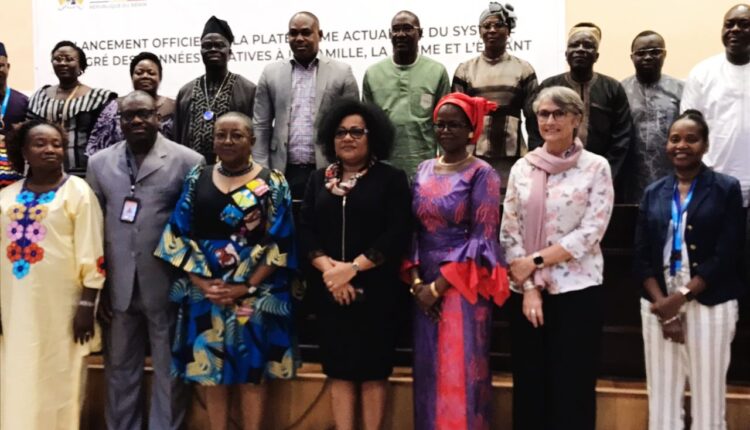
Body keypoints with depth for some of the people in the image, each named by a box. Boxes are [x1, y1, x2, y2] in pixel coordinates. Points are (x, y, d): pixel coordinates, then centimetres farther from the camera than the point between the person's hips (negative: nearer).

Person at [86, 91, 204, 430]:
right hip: (118, 286, 4)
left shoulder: (187, 161, -5)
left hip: (167, 286, -3)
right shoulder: (100, 163, 8)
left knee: (168, 371, 10)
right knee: (119, 369, 17)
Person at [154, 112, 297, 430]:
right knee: (210, 369, 9)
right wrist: (203, 282, -9)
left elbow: (281, 243, -7)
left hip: (256, 294, -2)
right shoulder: (197, 179, 6)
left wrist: (247, 288, -14)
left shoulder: (272, 183, -2)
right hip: (204, 292, 3)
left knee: (251, 371, 5)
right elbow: (177, 236, 3)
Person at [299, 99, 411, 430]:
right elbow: (305, 229, 3)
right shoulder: (319, 179, 12)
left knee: (373, 369, 3)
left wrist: (352, 268, -17)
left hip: (375, 288, -3)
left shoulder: (391, 179, 0)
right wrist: (328, 269, -14)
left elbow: (397, 234, -10)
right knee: (339, 369, 7)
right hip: (328, 289, 3)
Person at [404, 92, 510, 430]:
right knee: (428, 372, 12)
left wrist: (439, 286, -14)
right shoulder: (424, 171, 10)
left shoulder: (482, 174, -6)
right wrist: (415, 281, -6)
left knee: (460, 374, 1)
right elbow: (413, 230, 8)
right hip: (425, 287, 5)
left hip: (463, 288, -5)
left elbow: (482, 239, -12)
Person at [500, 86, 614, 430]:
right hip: (525, 291, 3)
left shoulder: (596, 167, -3)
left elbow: (591, 233, -10)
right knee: (528, 385, 9)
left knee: (572, 388, 4)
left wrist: (536, 260, -13)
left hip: (577, 289, -3)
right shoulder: (522, 168, 6)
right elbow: (509, 233, 2)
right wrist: (529, 288, -7)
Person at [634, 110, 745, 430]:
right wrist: (662, 303, -10)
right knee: (661, 402, 8)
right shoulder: (653, 193, 9)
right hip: (658, 306, 3)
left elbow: (726, 256, -9)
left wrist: (681, 297, -16)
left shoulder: (726, 189, 0)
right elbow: (641, 257, 4)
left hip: (710, 307, -3)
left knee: (708, 403, 2)